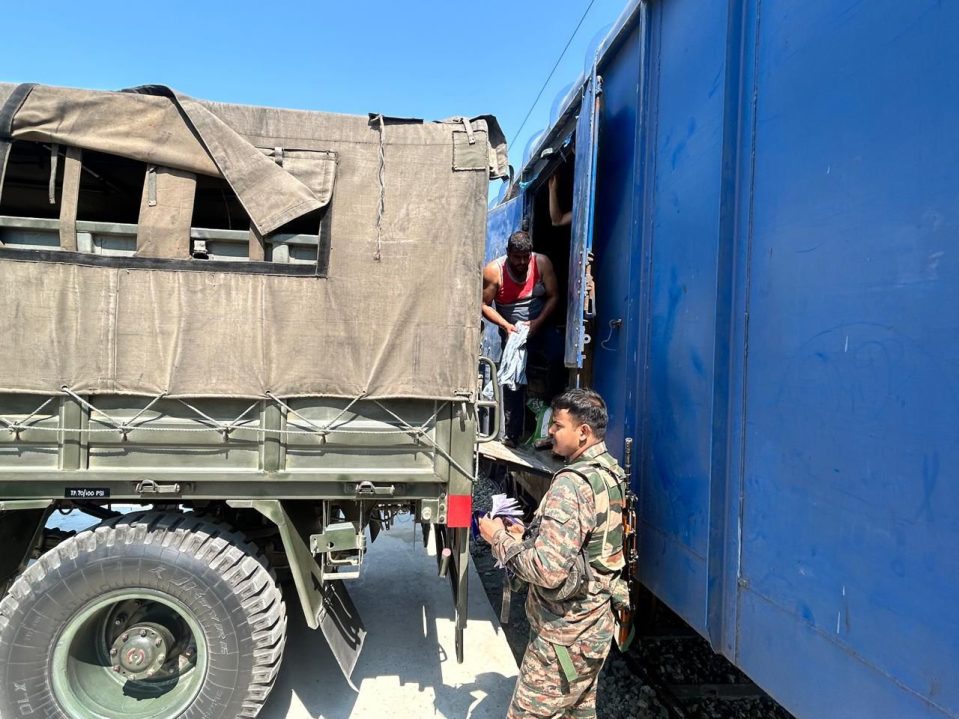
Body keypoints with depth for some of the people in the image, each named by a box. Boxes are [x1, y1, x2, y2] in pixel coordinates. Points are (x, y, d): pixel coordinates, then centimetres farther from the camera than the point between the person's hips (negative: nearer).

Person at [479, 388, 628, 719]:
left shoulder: (572, 484, -25)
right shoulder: (611, 473, 5)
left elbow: (548, 570, -30)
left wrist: (500, 538, -17)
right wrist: (526, 536, 6)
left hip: (566, 633, -9)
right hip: (597, 622, 9)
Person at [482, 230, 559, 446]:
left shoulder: (542, 263, -8)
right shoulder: (493, 271, -13)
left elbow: (553, 296, -4)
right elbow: (484, 305, -8)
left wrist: (538, 322, -17)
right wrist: (505, 325, -20)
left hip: (541, 326, 2)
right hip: (512, 330, -2)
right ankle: (512, 434, -3)